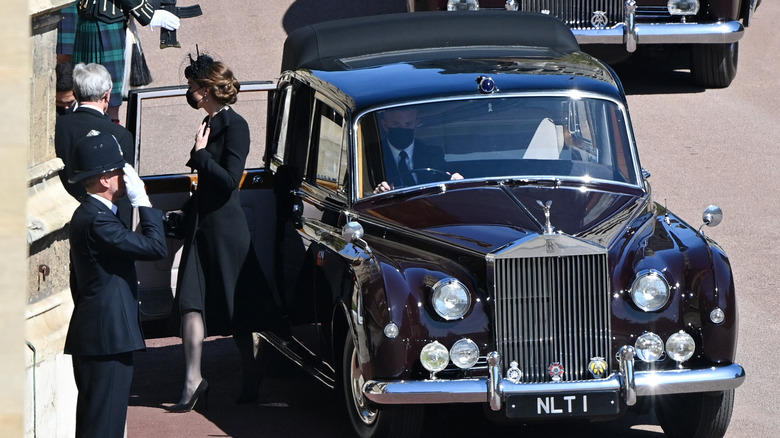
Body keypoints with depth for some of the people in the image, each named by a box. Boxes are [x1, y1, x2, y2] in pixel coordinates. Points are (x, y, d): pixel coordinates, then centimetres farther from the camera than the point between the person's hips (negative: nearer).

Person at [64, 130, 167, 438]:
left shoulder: (86, 215, 16)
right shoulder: (97, 221, -18)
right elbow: (156, 247, -23)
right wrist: (142, 201, -15)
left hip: (94, 337, 11)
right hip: (106, 341, -11)